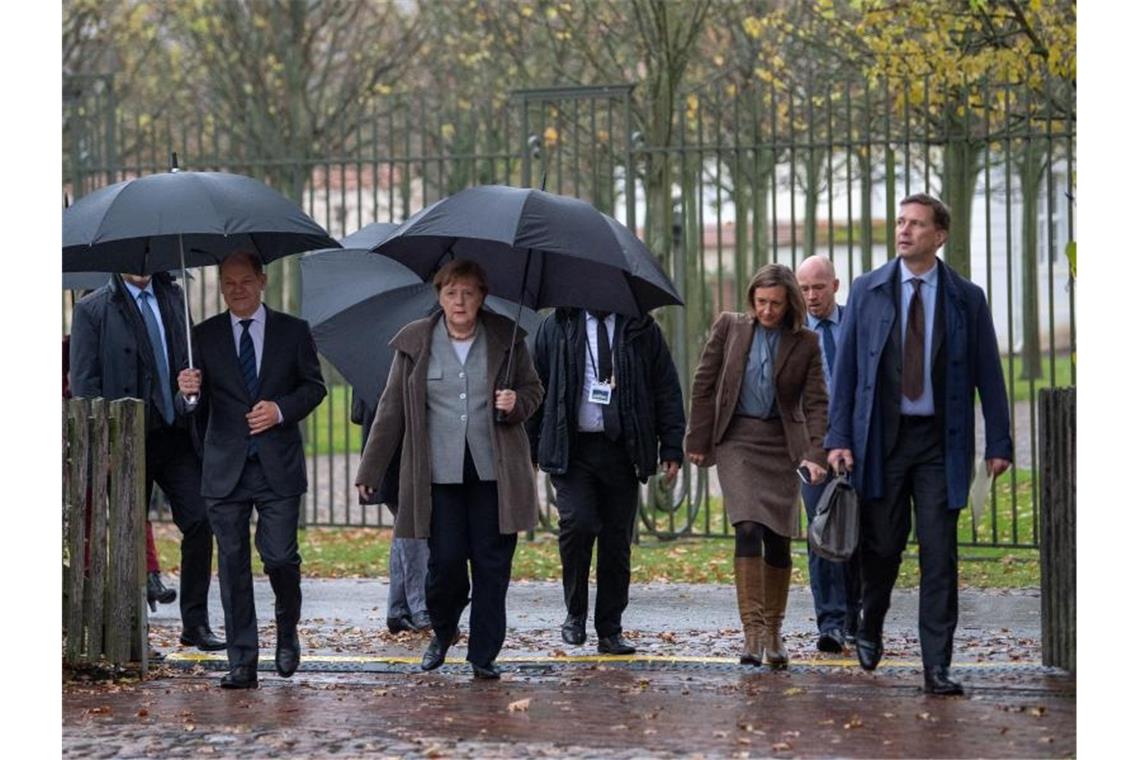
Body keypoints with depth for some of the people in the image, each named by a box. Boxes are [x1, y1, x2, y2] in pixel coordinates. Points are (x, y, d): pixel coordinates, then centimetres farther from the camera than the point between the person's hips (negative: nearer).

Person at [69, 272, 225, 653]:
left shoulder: (173, 296, 12)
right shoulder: (92, 309, -2)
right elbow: (84, 382, -6)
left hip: (177, 435, 4)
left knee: (200, 521, -4)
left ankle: (196, 624, 6)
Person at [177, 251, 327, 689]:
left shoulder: (293, 331, 6)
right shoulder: (205, 336, 7)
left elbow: (314, 386, 8)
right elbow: (198, 408, 5)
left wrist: (281, 409, -10)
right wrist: (189, 393, -19)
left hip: (278, 467, -1)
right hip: (226, 469, 1)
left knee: (280, 556, -6)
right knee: (233, 563, 1)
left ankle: (287, 633, 23)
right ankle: (242, 663, 5)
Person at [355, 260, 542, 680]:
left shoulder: (506, 338, 4)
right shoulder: (415, 343, 3)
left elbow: (533, 389, 17)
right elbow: (391, 409, 7)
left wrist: (516, 402, -8)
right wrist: (369, 471, 7)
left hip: (494, 472, 1)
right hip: (439, 474, -1)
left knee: (492, 565, 1)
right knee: (445, 562, -4)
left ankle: (484, 656, 12)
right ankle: (442, 632, 26)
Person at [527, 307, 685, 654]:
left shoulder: (641, 329, 9)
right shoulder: (556, 327, 8)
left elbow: (667, 389, 9)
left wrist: (671, 448, 0)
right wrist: (530, 446, 4)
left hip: (622, 451, 1)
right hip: (572, 449, -1)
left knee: (617, 541, 3)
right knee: (578, 523, -19)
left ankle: (610, 632, 14)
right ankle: (575, 612, 2)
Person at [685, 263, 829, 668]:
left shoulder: (805, 343, 2)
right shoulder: (729, 327, 2)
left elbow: (815, 402, -1)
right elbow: (703, 385, 5)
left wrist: (815, 454, -13)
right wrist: (698, 441, 1)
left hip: (782, 444, 1)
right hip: (736, 438, -1)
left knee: (778, 538, 3)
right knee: (749, 528, -18)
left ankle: (773, 632, 17)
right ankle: (752, 629, -18)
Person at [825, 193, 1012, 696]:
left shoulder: (966, 299, 3)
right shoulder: (867, 291, 4)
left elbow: (988, 375, 4)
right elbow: (845, 368, 4)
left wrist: (998, 443, -1)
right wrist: (838, 438, -3)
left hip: (940, 441, 0)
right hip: (882, 436, 1)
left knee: (939, 555, -4)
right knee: (883, 542, 5)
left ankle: (937, 668, -2)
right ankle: (870, 628, 34)